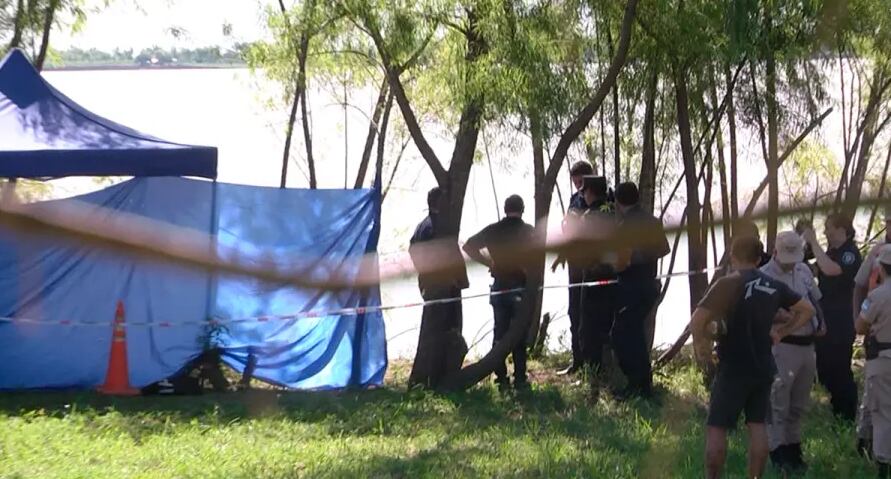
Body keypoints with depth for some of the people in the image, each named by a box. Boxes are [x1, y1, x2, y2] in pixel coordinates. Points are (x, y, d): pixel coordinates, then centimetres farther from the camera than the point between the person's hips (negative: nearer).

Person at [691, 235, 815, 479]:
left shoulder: (729, 284, -15)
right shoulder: (774, 286, 4)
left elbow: (697, 320, -25)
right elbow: (807, 310, 15)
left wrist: (701, 348, -10)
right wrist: (782, 331, 15)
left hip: (733, 369, -6)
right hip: (763, 367, 6)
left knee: (717, 427, 2)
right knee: (757, 425, 12)